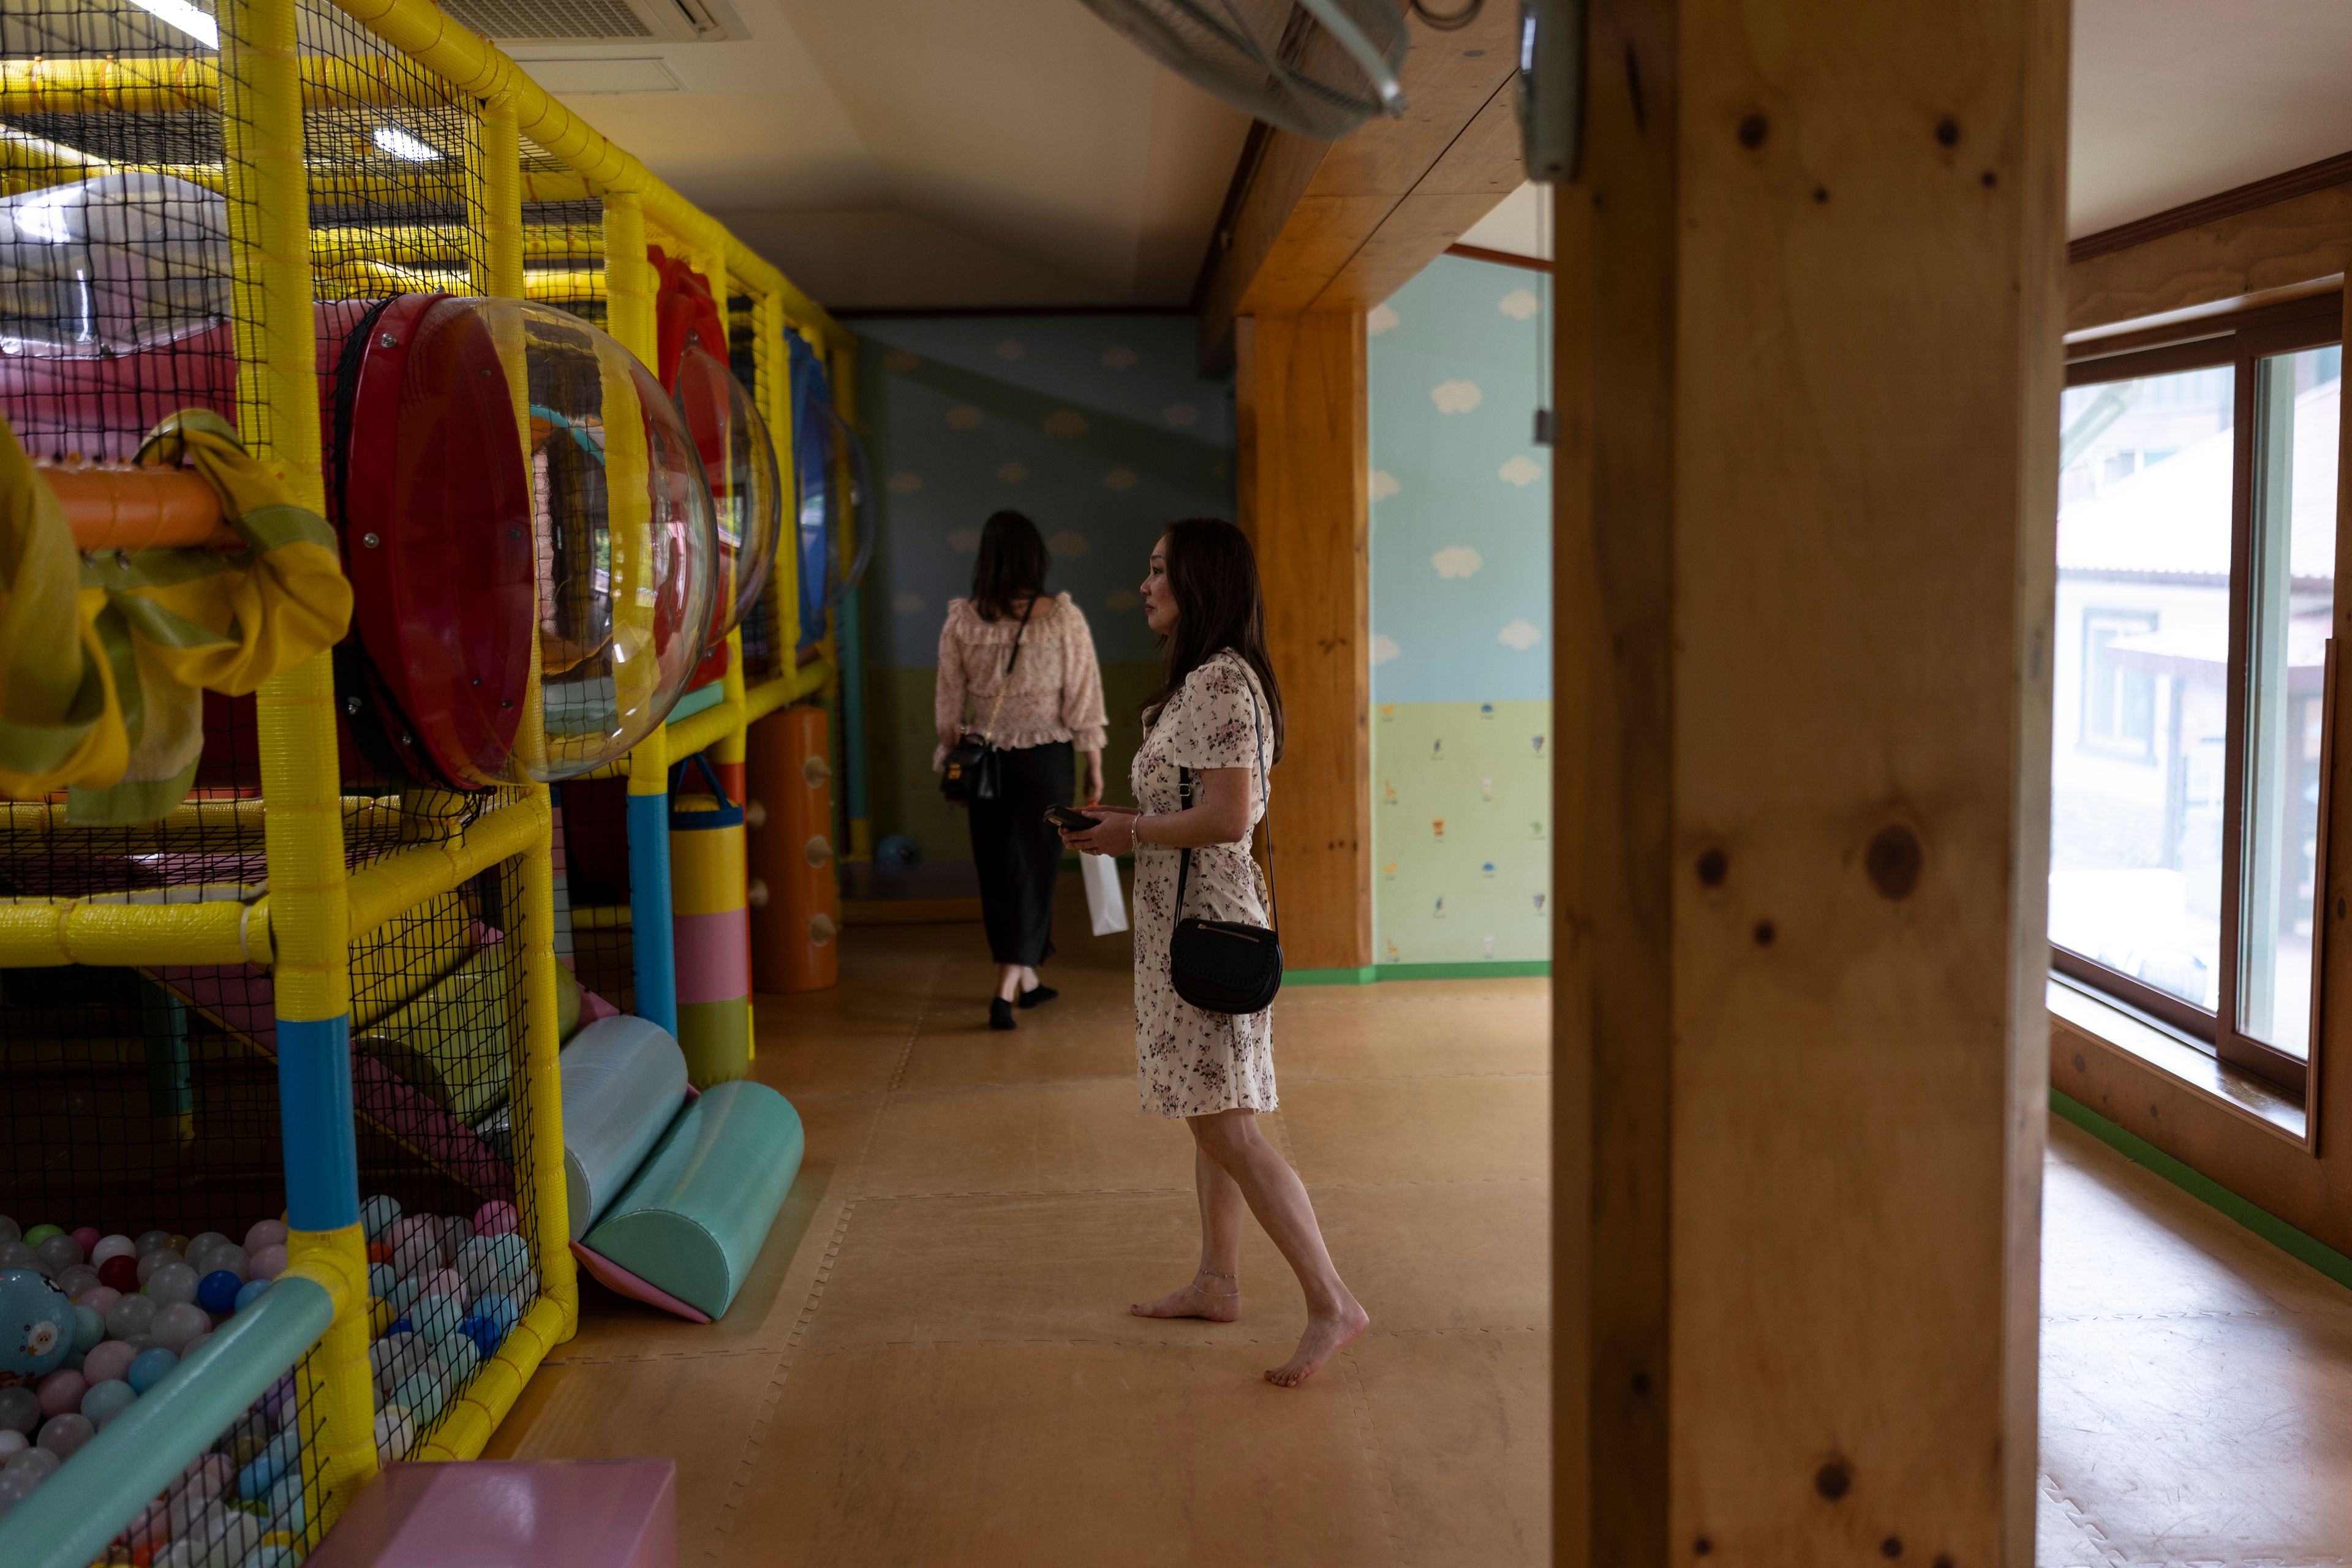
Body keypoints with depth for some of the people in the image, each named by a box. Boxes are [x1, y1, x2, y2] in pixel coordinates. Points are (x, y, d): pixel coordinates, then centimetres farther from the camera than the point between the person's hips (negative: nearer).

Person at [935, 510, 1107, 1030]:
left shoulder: (961, 620, -4)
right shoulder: (1063, 617, -10)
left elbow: (949, 703, 2)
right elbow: (1083, 699, -7)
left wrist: (951, 755, 15)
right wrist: (1094, 766, 2)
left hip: (983, 758, 2)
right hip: (1044, 758, -2)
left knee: (997, 869, 14)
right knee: (1032, 868, 3)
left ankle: (1024, 978, 26)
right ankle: (1006, 989, -6)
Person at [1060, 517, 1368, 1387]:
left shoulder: (1221, 682, -18)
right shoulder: (1204, 678, 15)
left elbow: (1228, 818, -25)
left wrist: (1130, 835, -13)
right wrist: (1122, 816, 10)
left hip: (1206, 921, -11)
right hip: (1183, 917, 11)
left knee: (1226, 1128, -9)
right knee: (1211, 1118, 17)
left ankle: (1332, 1303, -5)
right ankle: (1217, 1283, 28)